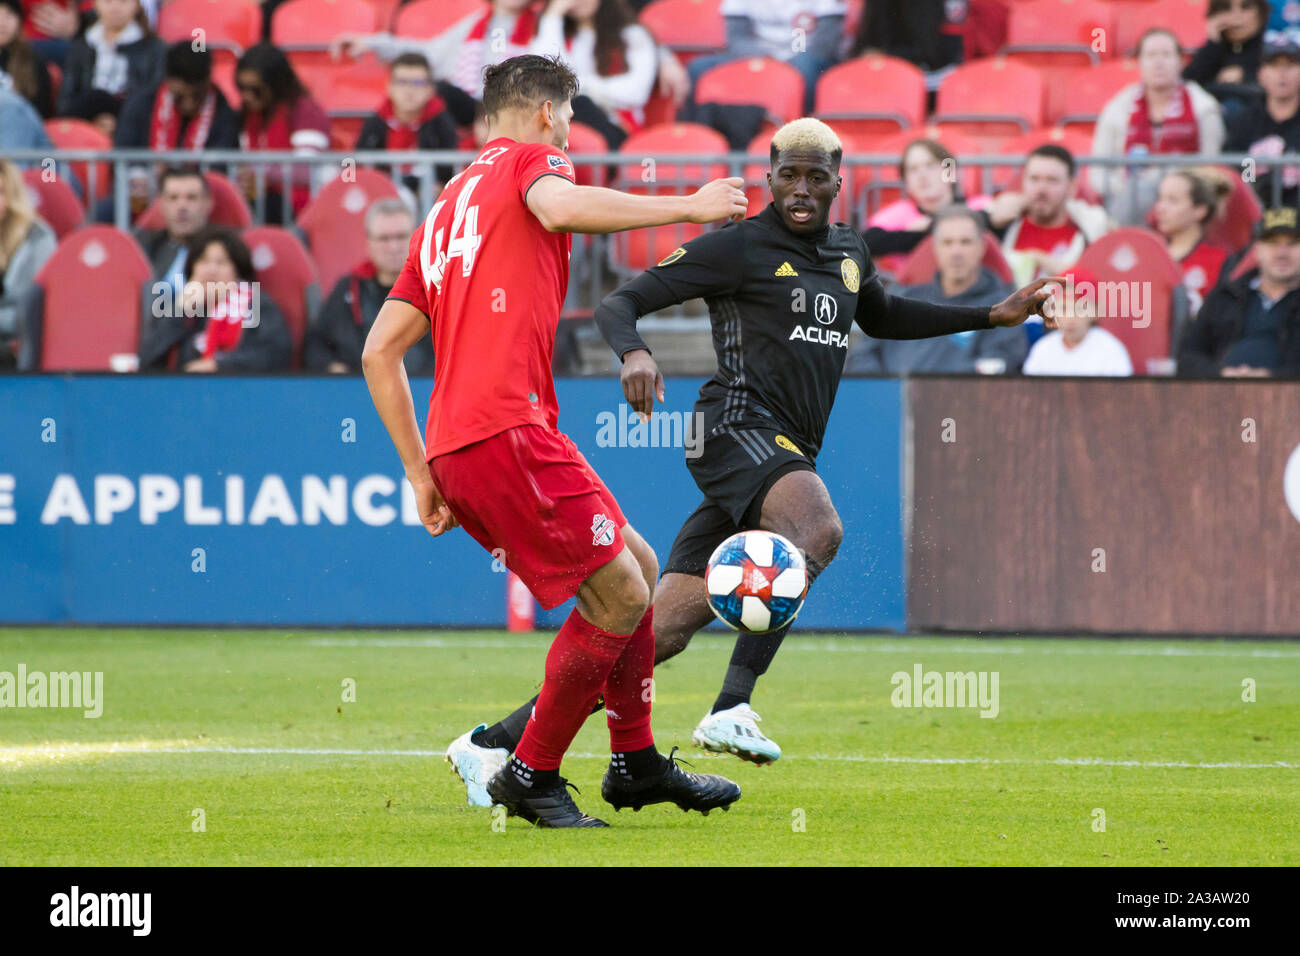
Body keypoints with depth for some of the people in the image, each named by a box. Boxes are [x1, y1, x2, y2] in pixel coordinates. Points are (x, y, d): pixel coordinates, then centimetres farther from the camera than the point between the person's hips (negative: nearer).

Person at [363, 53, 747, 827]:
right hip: (508, 433, -9)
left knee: (639, 567, 18)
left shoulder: (447, 210, 27)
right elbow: (560, 208, -22)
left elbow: (379, 351, 22)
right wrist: (689, 206, -14)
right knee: (622, 596, -5)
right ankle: (532, 775, 2)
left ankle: (637, 762, 21)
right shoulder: (528, 158, 5)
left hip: (452, 446, 9)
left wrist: (421, 474, 21)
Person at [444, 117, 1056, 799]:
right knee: (817, 529, -37)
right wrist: (633, 354, -25)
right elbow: (619, 304, -3)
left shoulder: (849, 252, 20)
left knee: (664, 630, -2)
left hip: (787, 454, 7)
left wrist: (994, 315, 36)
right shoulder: (738, 247, -2)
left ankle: (492, 743, 1)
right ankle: (729, 711, -42)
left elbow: (882, 318, 41)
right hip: (737, 425, -7)